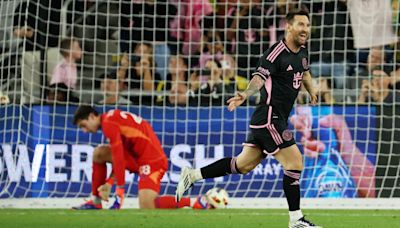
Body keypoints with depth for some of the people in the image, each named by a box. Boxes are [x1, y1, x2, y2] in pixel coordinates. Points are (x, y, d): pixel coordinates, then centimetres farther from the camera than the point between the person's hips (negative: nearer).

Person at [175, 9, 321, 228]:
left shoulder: (302, 52, 12)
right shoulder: (277, 52, -16)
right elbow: (260, 76, -31)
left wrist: (312, 91, 25)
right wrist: (245, 94, -47)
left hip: (277, 119, 9)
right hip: (269, 118, -9)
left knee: (243, 165, 14)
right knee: (295, 162, -10)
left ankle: (192, 175, 22)